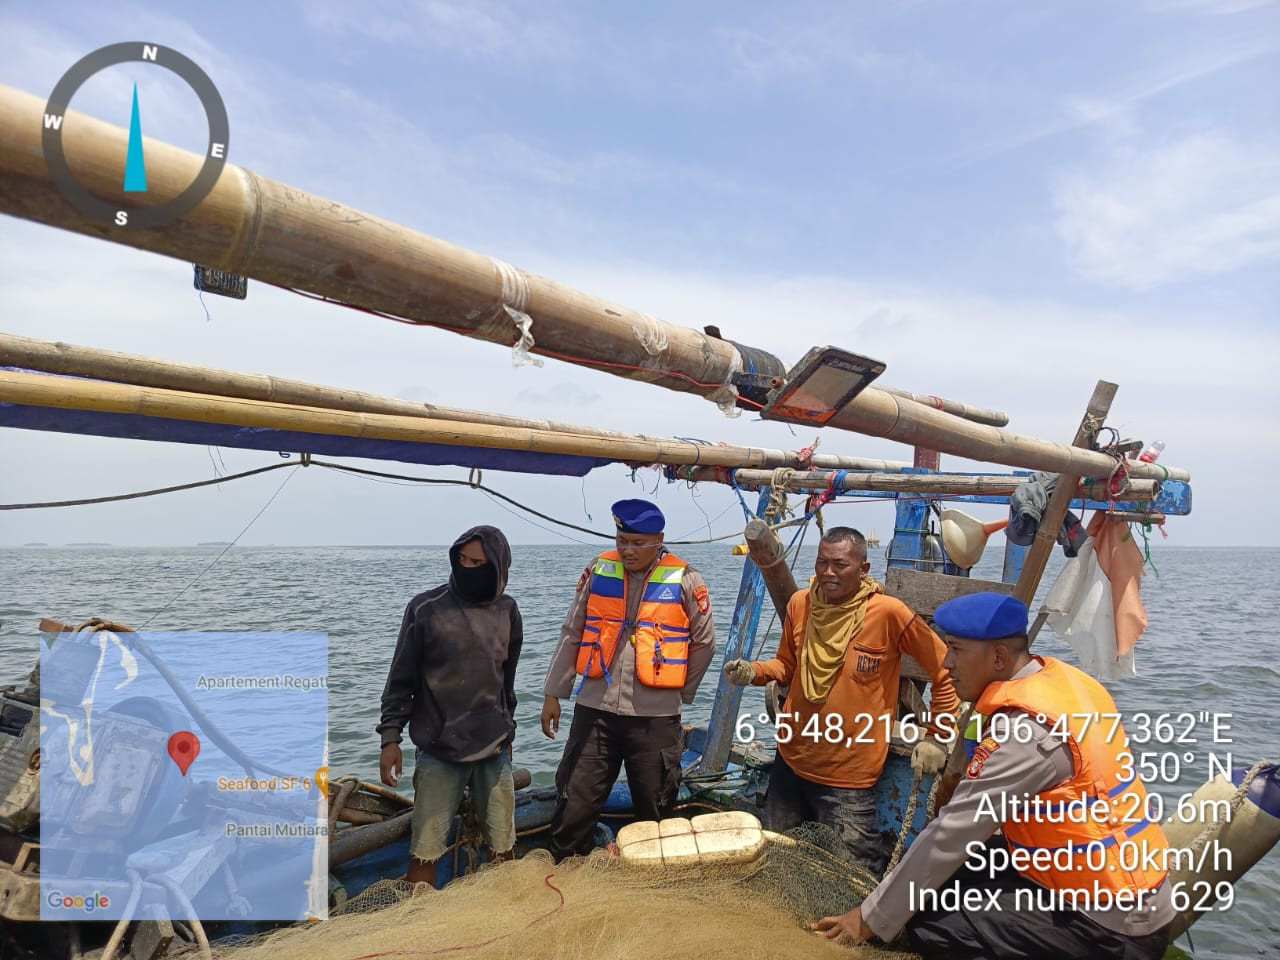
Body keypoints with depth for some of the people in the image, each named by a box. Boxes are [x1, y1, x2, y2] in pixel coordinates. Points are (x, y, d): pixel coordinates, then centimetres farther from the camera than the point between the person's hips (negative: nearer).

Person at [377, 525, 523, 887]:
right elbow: (401, 680, -2)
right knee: (425, 853, -1)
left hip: (494, 750, 3)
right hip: (438, 752, -3)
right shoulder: (426, 608, -8)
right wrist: (390, 738, -6)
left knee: (502, 849, 9)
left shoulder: (506, 611, 4)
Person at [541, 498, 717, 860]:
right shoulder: (599, 570, 2)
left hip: (656, 717, -1)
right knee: (574, 804, 7)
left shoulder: (684, 580, -5)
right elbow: (571, 635, 8)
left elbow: (704, 642, 5)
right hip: (596, 709, 2)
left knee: (655, 812, 13)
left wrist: (679, 694, 9)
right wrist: (553, 694, 7)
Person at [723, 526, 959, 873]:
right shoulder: (800, 603, -3)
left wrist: (937, 737, -8)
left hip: (847, 778, -5)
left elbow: (946, 670, -8)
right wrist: (753, 672, -7)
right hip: (791, 760, 5)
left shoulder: (888, 613, -18)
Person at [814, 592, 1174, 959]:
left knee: (931, 925, -14)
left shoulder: (1025, 730, -26)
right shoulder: (1061, 678, 0)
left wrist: (870, 918, -14)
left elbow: (949, 836, -22)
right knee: (956, 872, 10)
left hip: (1112, 927, -9)